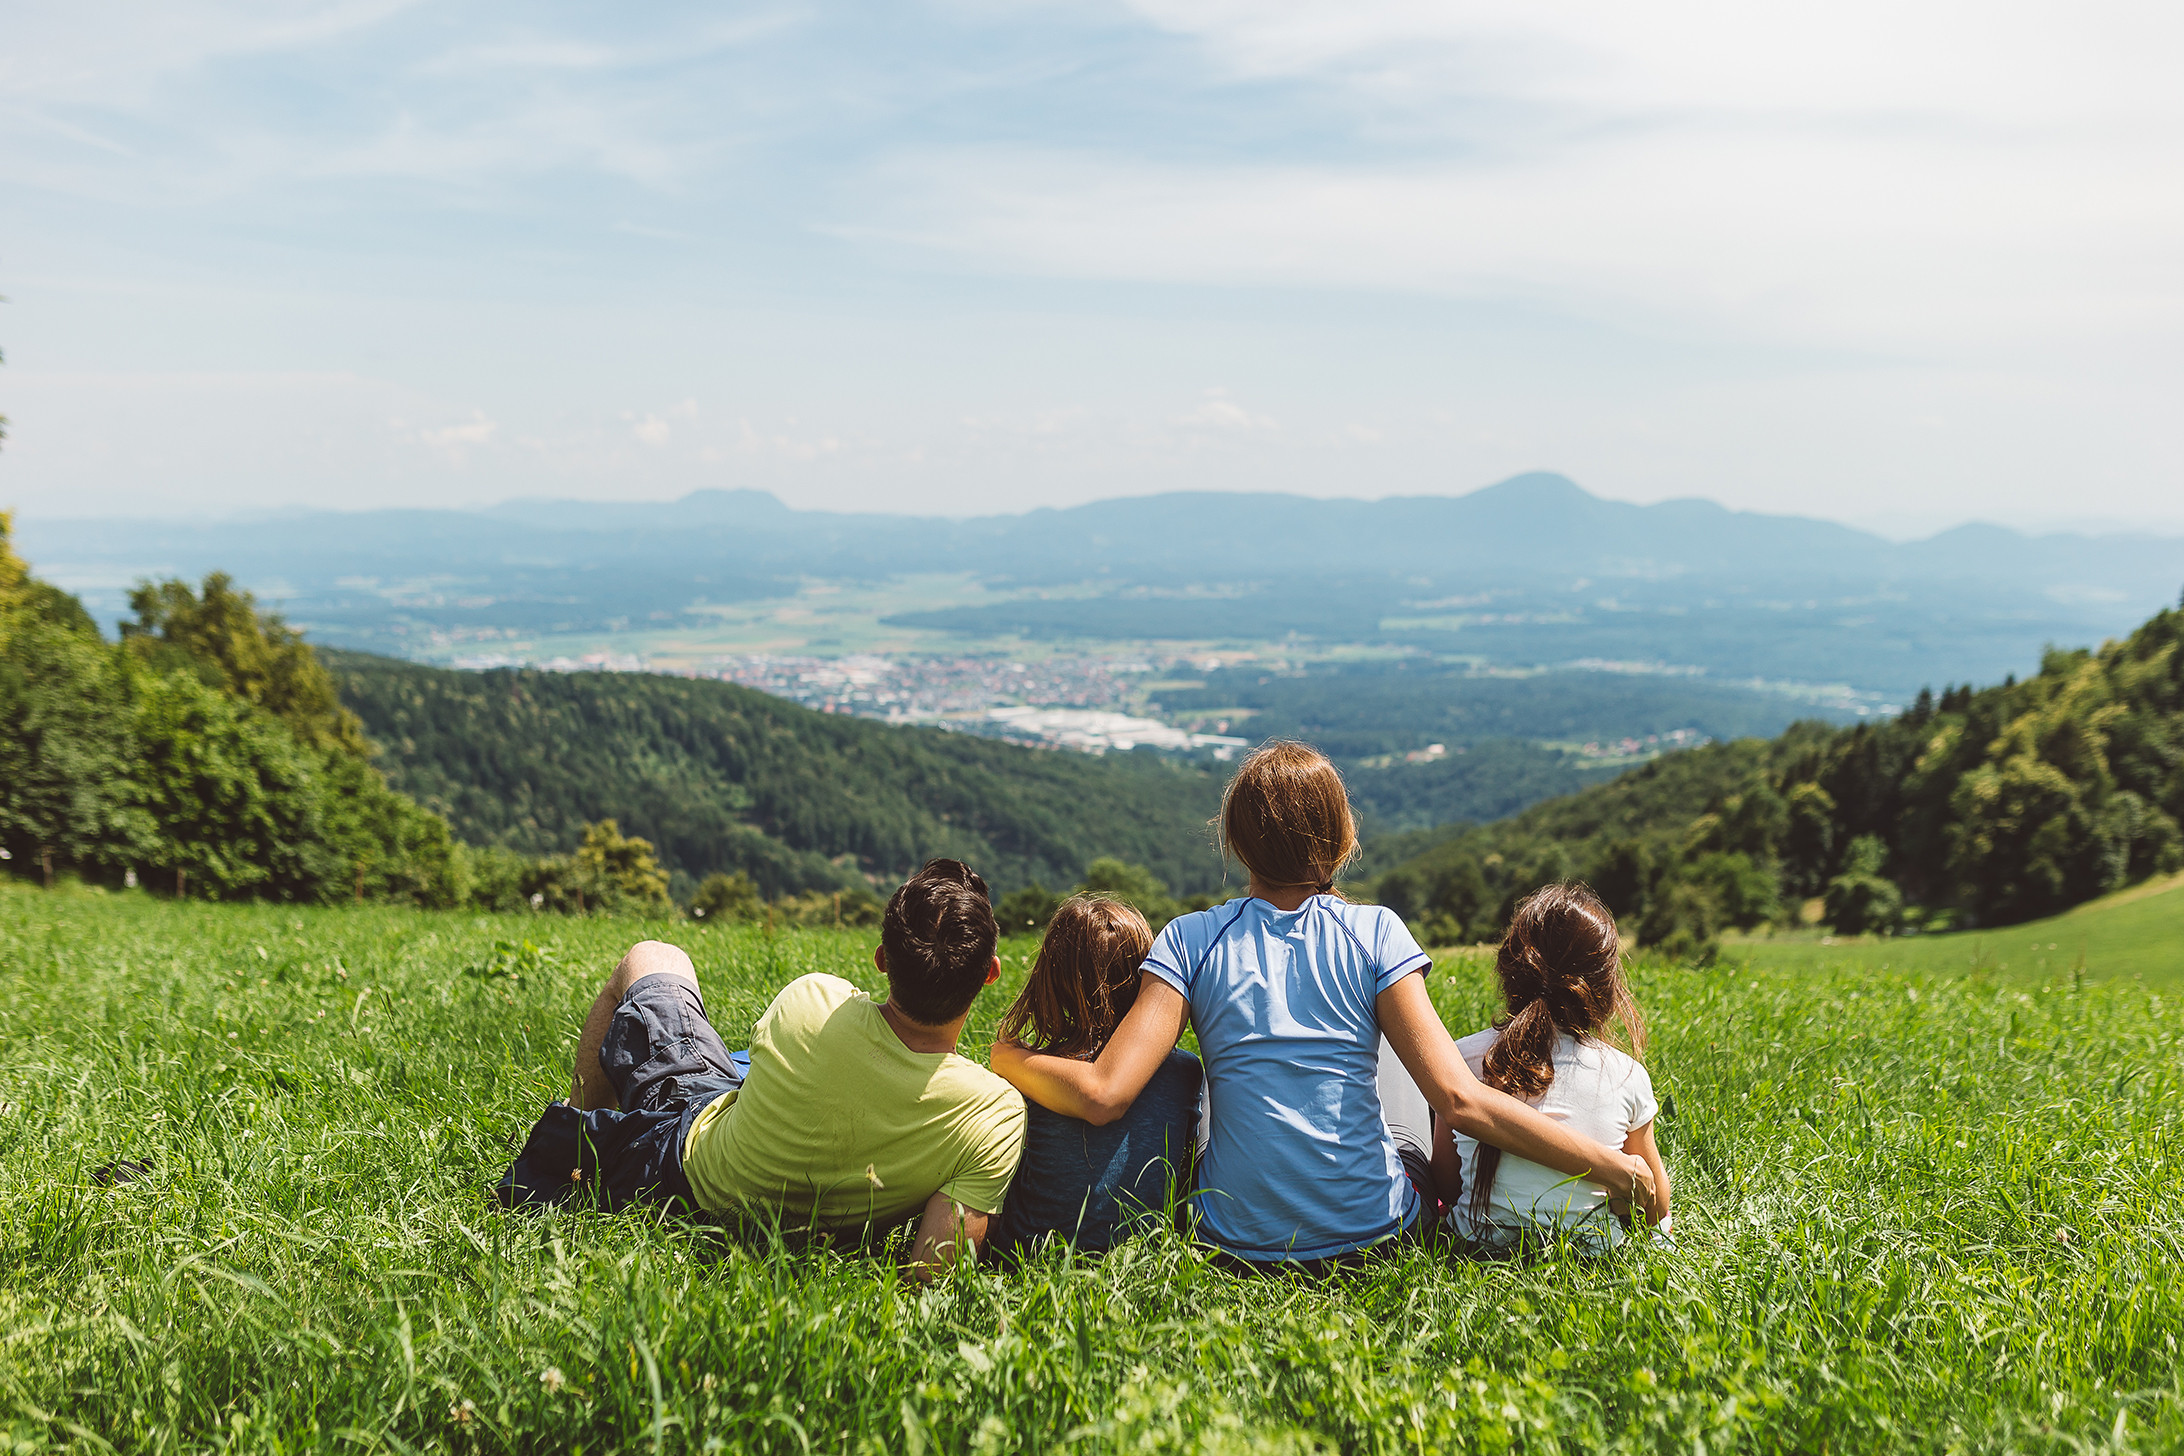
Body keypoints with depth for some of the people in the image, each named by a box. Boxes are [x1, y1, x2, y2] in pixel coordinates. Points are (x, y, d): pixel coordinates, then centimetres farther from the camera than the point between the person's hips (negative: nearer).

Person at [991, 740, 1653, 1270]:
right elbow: (1459, 1101, -16)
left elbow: (1102, 1094, -15)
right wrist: (1612, 1167, -10)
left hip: (1238, 1242, 1)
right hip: (1370, 1231, 0)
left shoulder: (1190, 941, -7)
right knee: (1423, 1162, 34)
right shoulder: (1374, 933, -9)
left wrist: (1002, 1054, 3)